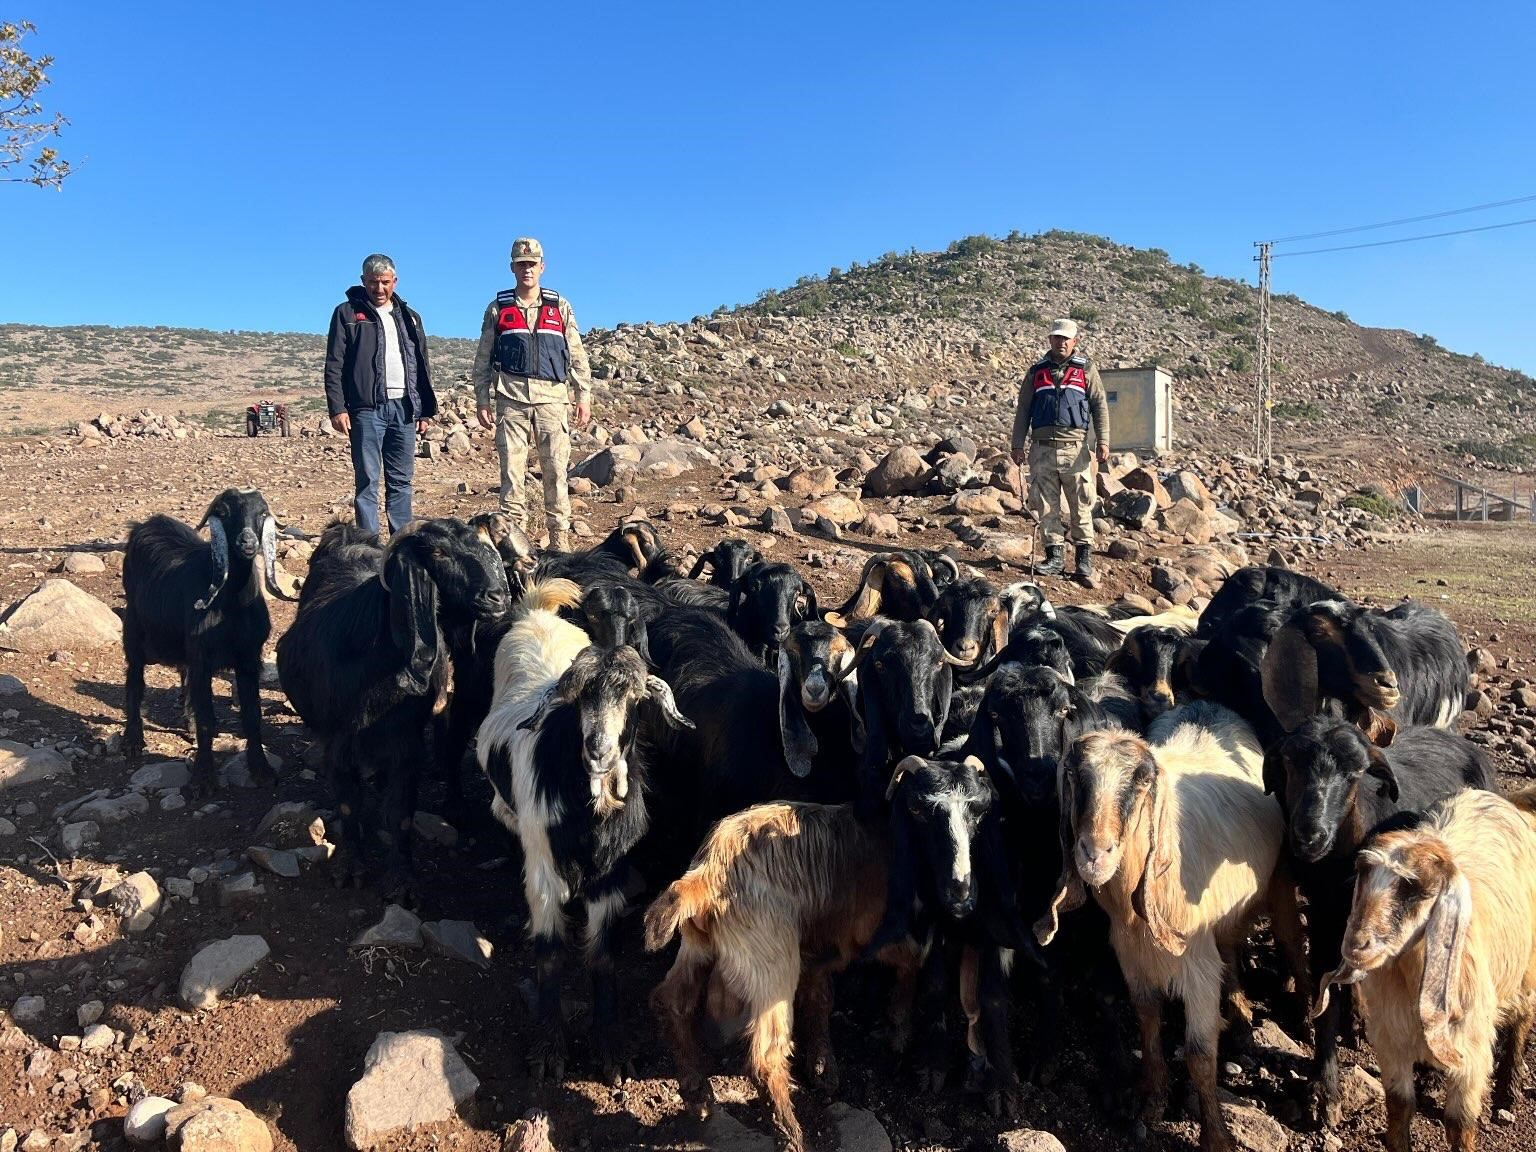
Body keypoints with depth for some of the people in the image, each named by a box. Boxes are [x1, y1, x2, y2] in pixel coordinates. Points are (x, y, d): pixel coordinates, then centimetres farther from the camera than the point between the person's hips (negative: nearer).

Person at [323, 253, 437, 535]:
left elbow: (422, 366, 20)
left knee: (401, 481, 7)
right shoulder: (347, 313, 5)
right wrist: (337, 409, -10)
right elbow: (334, 366, -1)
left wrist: (426, 410, 14)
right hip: (367, 408, -4)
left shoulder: (408, 316, 18)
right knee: (367, 481, -4)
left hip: (404, 407, 4)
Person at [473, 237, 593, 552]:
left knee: (555, 468, 0)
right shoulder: (498, 309, 10)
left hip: (552, 397, 0)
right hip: (511, 398, 0)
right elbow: (483, 358, 11)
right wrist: (482, 399, 6)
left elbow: (577, 354, 10)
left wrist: (584, 395, 4)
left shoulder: (560, 307, 11)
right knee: (511, 469, -1)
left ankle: (559, 536, 6)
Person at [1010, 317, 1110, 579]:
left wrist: (1102, 441, -6)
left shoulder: (1086, 369, 10)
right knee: (1046, 506, 2)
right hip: (1042, 447, 2)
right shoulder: (1037, 372, 15)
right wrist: (1018, 444, 8)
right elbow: (1023, 409, 16)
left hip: (1076, 448, -2)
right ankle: (1055, 555, 10)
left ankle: (1085, 558, 7)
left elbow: (1100, 405, 5)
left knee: (1081, 506, 0)